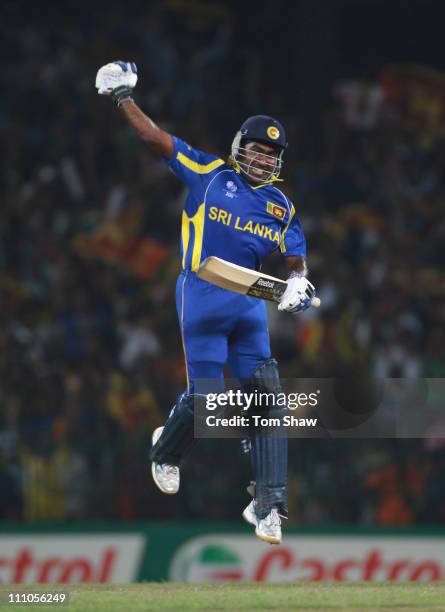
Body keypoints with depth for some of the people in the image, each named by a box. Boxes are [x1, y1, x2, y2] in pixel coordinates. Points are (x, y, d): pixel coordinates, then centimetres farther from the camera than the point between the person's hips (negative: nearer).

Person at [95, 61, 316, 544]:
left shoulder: (280, 206, 14)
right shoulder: (210, 174, 4)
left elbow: (295, 258, 14)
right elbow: (157, 139, 3)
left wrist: (298, 282, -8)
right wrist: (123, 98, 1)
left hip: (250, 305, 4)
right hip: (202, 299, -4)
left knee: (266, 395, -8)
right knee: (205, 394, -7)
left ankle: (268, 504, -7)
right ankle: (166, 452, 28)